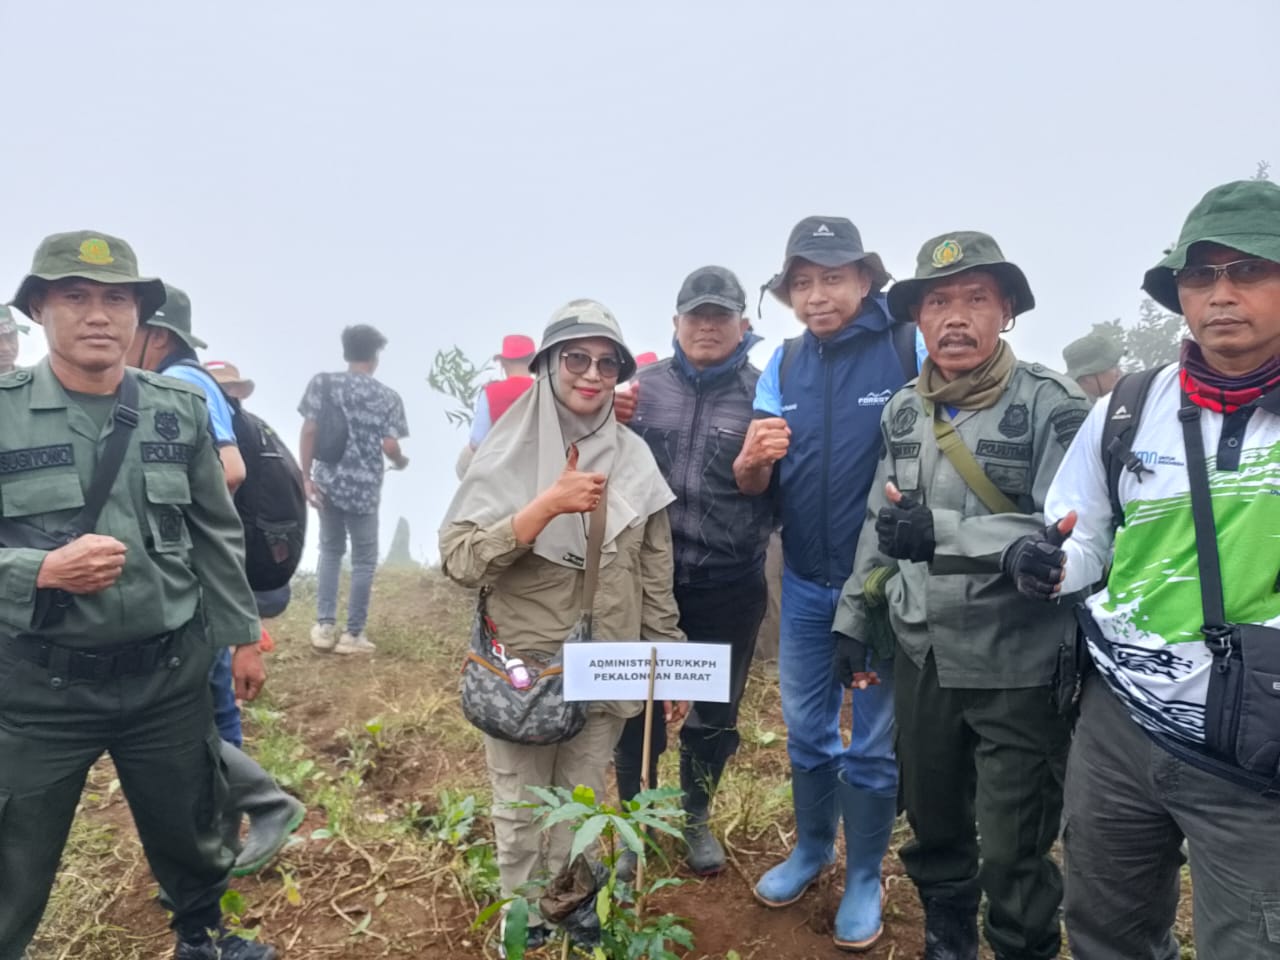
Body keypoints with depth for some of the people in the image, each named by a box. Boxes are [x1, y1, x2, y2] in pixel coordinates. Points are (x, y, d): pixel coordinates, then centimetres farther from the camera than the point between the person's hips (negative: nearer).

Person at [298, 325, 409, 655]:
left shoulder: (323, 382, 1)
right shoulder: (388, 397, -3)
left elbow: (309, 431, -5)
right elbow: (389, 446, -9)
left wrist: (306, 477, 0)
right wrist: (402, 463, 13)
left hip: (328, 482, 3)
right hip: (365, 488, -3)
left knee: (330, 550, 20)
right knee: (364, 559, 9)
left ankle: (325, 625, 15)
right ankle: (353, 634, 13)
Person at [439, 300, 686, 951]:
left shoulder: (634, 458, 0)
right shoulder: (509, 451, -9)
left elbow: (657, 576, 5)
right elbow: (457, 561, -19)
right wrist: (548, 505, -28)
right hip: (521, 672, -2)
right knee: (520, 813, 14)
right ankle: (523, 930, 38)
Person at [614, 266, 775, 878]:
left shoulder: (762, 393, -2)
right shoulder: (645, 387, 2)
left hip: (730, 586, 0)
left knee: (715, 714, 16)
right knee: (637, 706, 12)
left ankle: (695, 818, 41)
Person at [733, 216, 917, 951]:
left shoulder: (911, 351, -13)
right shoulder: (784, 365, 1)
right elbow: (752, 488, 1)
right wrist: (753, 460, -22)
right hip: (804, 583, 4)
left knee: (872, 742, 11)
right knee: (807, 729, 18)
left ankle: (864, 877, 32)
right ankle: (812, 849, 40)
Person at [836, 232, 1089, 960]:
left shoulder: (1053, 406, -12)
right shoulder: (903, 411, 5)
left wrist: (943, 533, -28)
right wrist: (853, 619, 12)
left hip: (1019, 669, -5)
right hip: (922, 659, 5)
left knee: (1013, 853, 7)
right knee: (932, 824, 21)